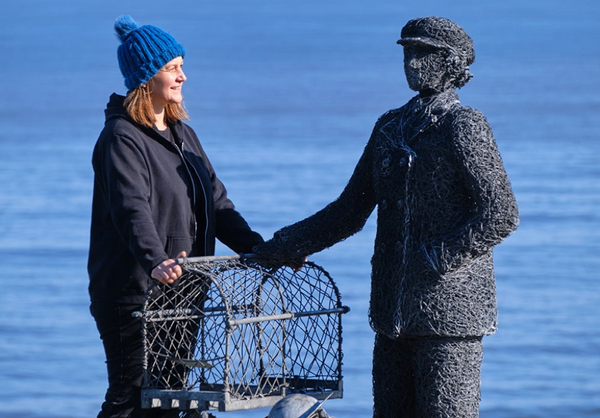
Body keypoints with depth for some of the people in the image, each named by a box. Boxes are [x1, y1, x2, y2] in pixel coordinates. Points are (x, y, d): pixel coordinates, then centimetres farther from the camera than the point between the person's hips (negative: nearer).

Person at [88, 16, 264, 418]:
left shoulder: (181, 134, 15)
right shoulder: (121, 136, -11)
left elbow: (216, 204, 15)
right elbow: (132, 209, -26)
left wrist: (259, 249, 2)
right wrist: (155, 261, -42)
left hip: (181, 288, 8)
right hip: (135, 292, -8)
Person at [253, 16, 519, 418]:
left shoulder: (464, 127, -6)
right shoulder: (390, 127, 15)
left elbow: (501, 216, -11)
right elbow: (351, 210, 18)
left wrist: (439, 259, -18)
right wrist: (289, 245, 9)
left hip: (450, 309, -7)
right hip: (394, 310, 7)